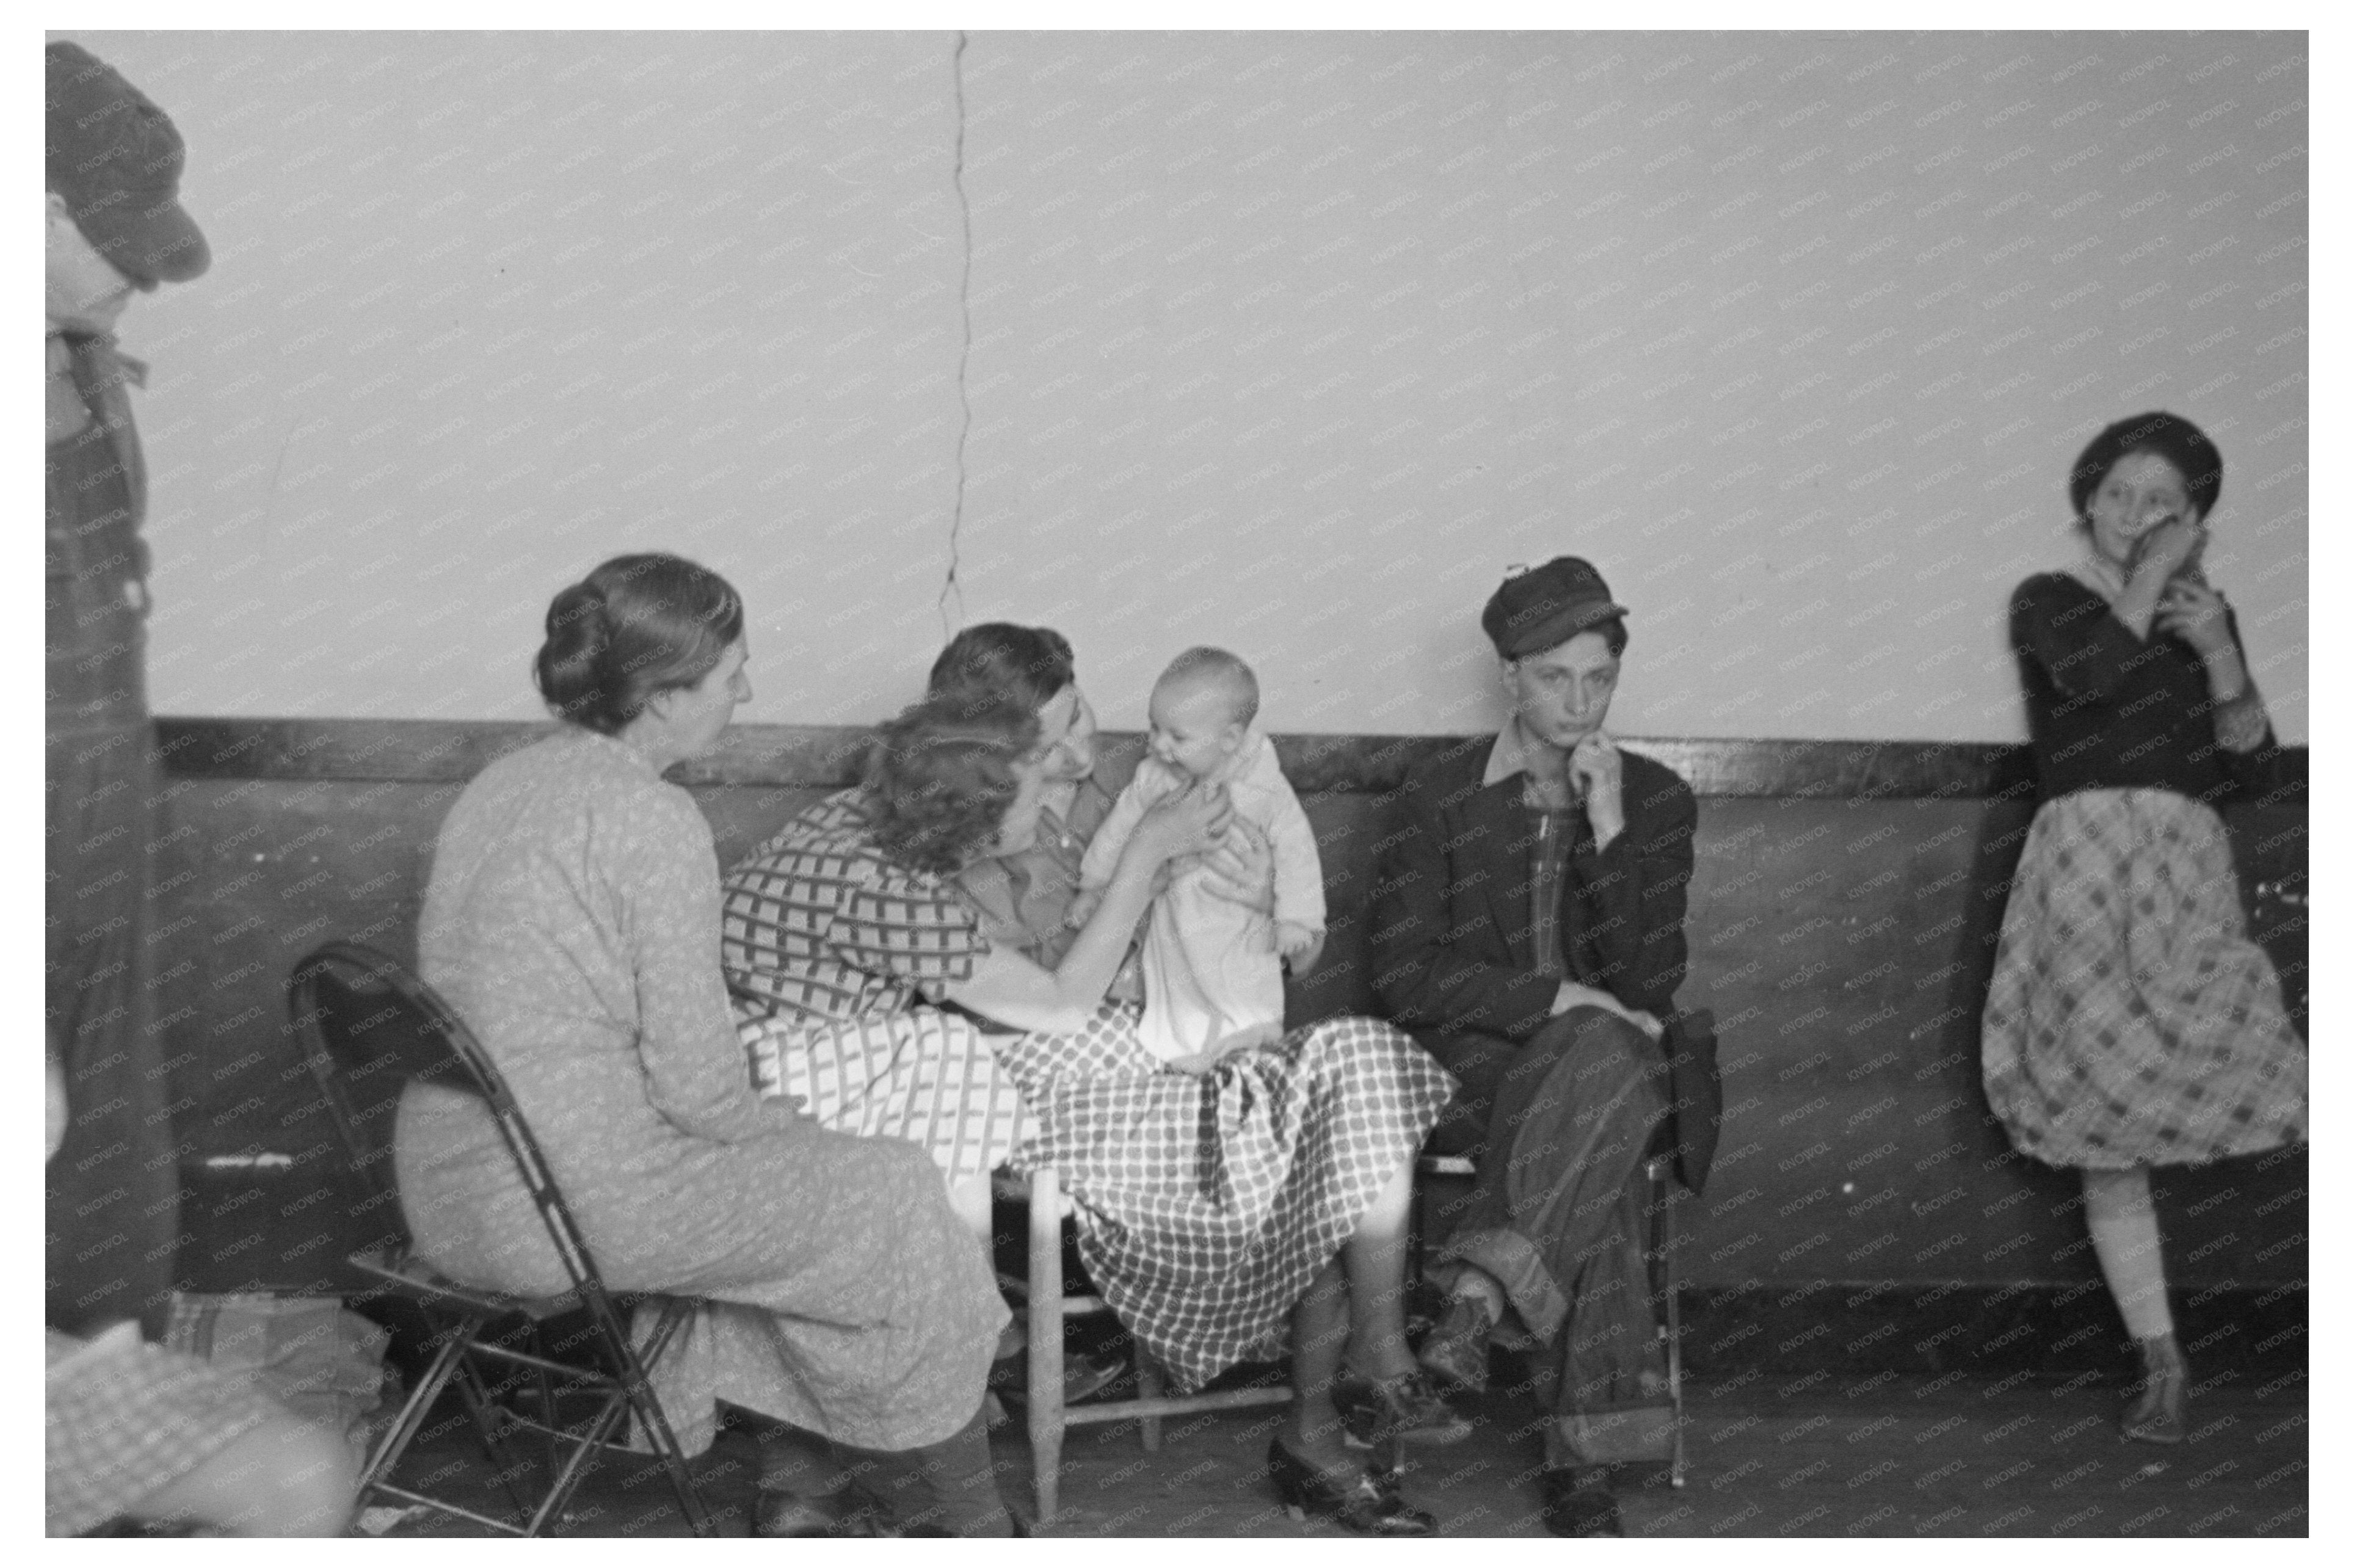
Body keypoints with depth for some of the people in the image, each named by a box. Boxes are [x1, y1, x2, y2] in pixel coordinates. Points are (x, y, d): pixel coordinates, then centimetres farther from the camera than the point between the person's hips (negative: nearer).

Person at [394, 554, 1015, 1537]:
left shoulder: (502, 785, 10)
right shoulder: (653, 821, -18)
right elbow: (697, 1080, -19)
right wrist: (781, 1128, 2)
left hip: (448, 1197, 9)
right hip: (571, 1209, -9)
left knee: (774, 1179, 25)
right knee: (892, 1200, 5)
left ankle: (791, 1489, 28)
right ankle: (964, 1527, 22)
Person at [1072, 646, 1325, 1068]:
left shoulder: (1265, 793, -22)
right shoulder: (1153, 776, -12)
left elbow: (1295, 853, -17)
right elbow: (1119, 826, 0)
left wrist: (1296, 921, -19)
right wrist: (1092, 886, 1)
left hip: (1243, 922, -3)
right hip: (1173, 918, 3)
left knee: (1249, 1009, 6)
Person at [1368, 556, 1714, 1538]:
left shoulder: (1657, 803, 8)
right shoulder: (1435, 799, 3)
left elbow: (1649, 984, -3)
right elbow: (1405, 976, -7)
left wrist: (1608, 826, -12)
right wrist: (1560, 999, -17)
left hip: (1611, 1060, 2)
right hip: (1470, 1067, -2)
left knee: (1608, 1057, -37)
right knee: (1597, 1160, -34)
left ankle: (1479, 1292, -41)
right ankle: (1588, 1457, -34)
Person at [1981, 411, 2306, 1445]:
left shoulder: (2206, 615, 19)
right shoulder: (2047, 602, 9)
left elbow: (2245, 764, 11)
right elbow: (2096, 670, -14)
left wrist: (2221, 653, -3)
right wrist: (2150, 578, -2)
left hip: (2187, 862, 2)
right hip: (2082, 855, -2)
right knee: (2106, 1135, -1)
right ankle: (2160, 1362, 8)